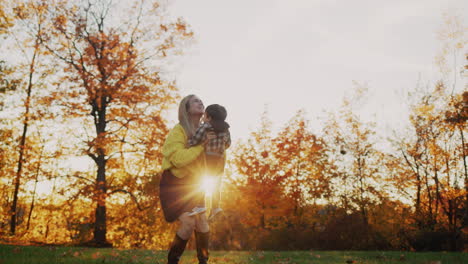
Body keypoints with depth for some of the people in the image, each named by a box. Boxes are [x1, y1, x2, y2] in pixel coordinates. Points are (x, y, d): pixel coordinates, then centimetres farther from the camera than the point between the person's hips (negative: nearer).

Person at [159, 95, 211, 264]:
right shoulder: (178, 130, -17)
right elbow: (179, 158, -31)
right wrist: (202, 145, -27)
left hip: (193, 184, 6)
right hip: (175, 183, -6)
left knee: (202, 221, -3)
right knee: (188, 222, -17)